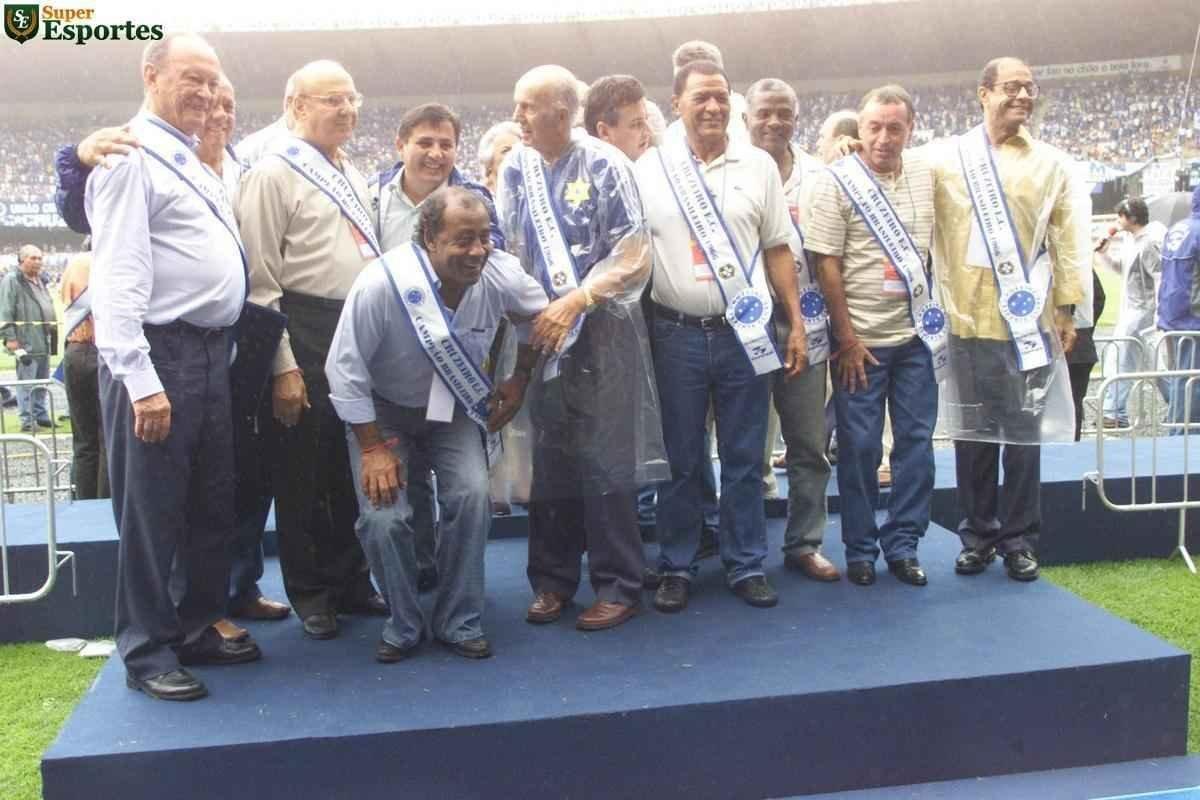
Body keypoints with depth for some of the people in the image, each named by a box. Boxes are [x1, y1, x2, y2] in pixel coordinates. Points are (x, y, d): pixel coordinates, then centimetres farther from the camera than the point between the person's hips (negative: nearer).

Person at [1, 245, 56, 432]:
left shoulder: (40, 280, 19)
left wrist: (53, 330, 22)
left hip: (43, 341, 8)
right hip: (26, 343, -8)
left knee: (42, 381, 13)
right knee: (26, 382, -4)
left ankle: (40, 415, 22)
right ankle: (27, 419, 0)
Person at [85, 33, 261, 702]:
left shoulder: (195, 166, 19)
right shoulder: (132, 161, -9)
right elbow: (119, 277, -17)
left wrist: (222, 352, 16)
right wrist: (139, 380, -22)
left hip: (211, 355, 9)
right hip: (159, 357, -9)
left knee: (214, 504, 15)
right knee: (152, 511, 0)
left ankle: (199, 627, 29)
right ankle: (147, 652, 13)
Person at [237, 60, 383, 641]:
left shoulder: (353, 177, 16)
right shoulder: (274, 173, -7)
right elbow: (260, 280, -12)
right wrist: (283, 366, -17)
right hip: (305, 336, -7)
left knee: (355, 467, 15)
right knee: (303, 471, 4)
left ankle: (350, 582, 29)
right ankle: (310, 594, 19)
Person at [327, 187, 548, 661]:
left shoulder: (502, 275, -19)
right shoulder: (382, 283, -30)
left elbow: (540, 316, 6)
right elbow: (345, 370, -20)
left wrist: (520, 381, 4)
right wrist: (372, 448, -17)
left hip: (456, 409, 2)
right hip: (384, 410, -2)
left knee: (472, 496, -21)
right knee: (383, 517, -19)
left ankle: (459, 623, 0)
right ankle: (403, 625, 8)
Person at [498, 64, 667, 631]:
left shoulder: (604, 165, -5)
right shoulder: (514, 170, 8)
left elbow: (632, 254, -8)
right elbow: (503, 249, 12)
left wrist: (575, 301, -15)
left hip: (601, 332, -4)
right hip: (539, 333, 4)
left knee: (604, 462, -3)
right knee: (548, 461, 7)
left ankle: (618, 586, 9)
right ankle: (552, 580, 20)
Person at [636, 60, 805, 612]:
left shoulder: (759, 166, 6)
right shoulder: (650, 168, 2)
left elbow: (777, 251, 9)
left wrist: (797, 323, 4)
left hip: (744, 334, 1)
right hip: (677, 335, -1)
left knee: (744, 459, 8)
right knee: (680, 460, 8)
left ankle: (746, 565, 20)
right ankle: (676, 568, 20)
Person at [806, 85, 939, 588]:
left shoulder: (926, 175, 6)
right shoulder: (837, 181, -7)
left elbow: (936, 245, 16)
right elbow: (826, 264, -10)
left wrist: (935, 310, 10)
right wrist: (847, 339, -12)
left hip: (917, 336, 4)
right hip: (861, 339, -4)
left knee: (916, 442, 7)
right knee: (859, 446, 2)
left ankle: (902, 544, 19)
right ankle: (860, 549, 16)